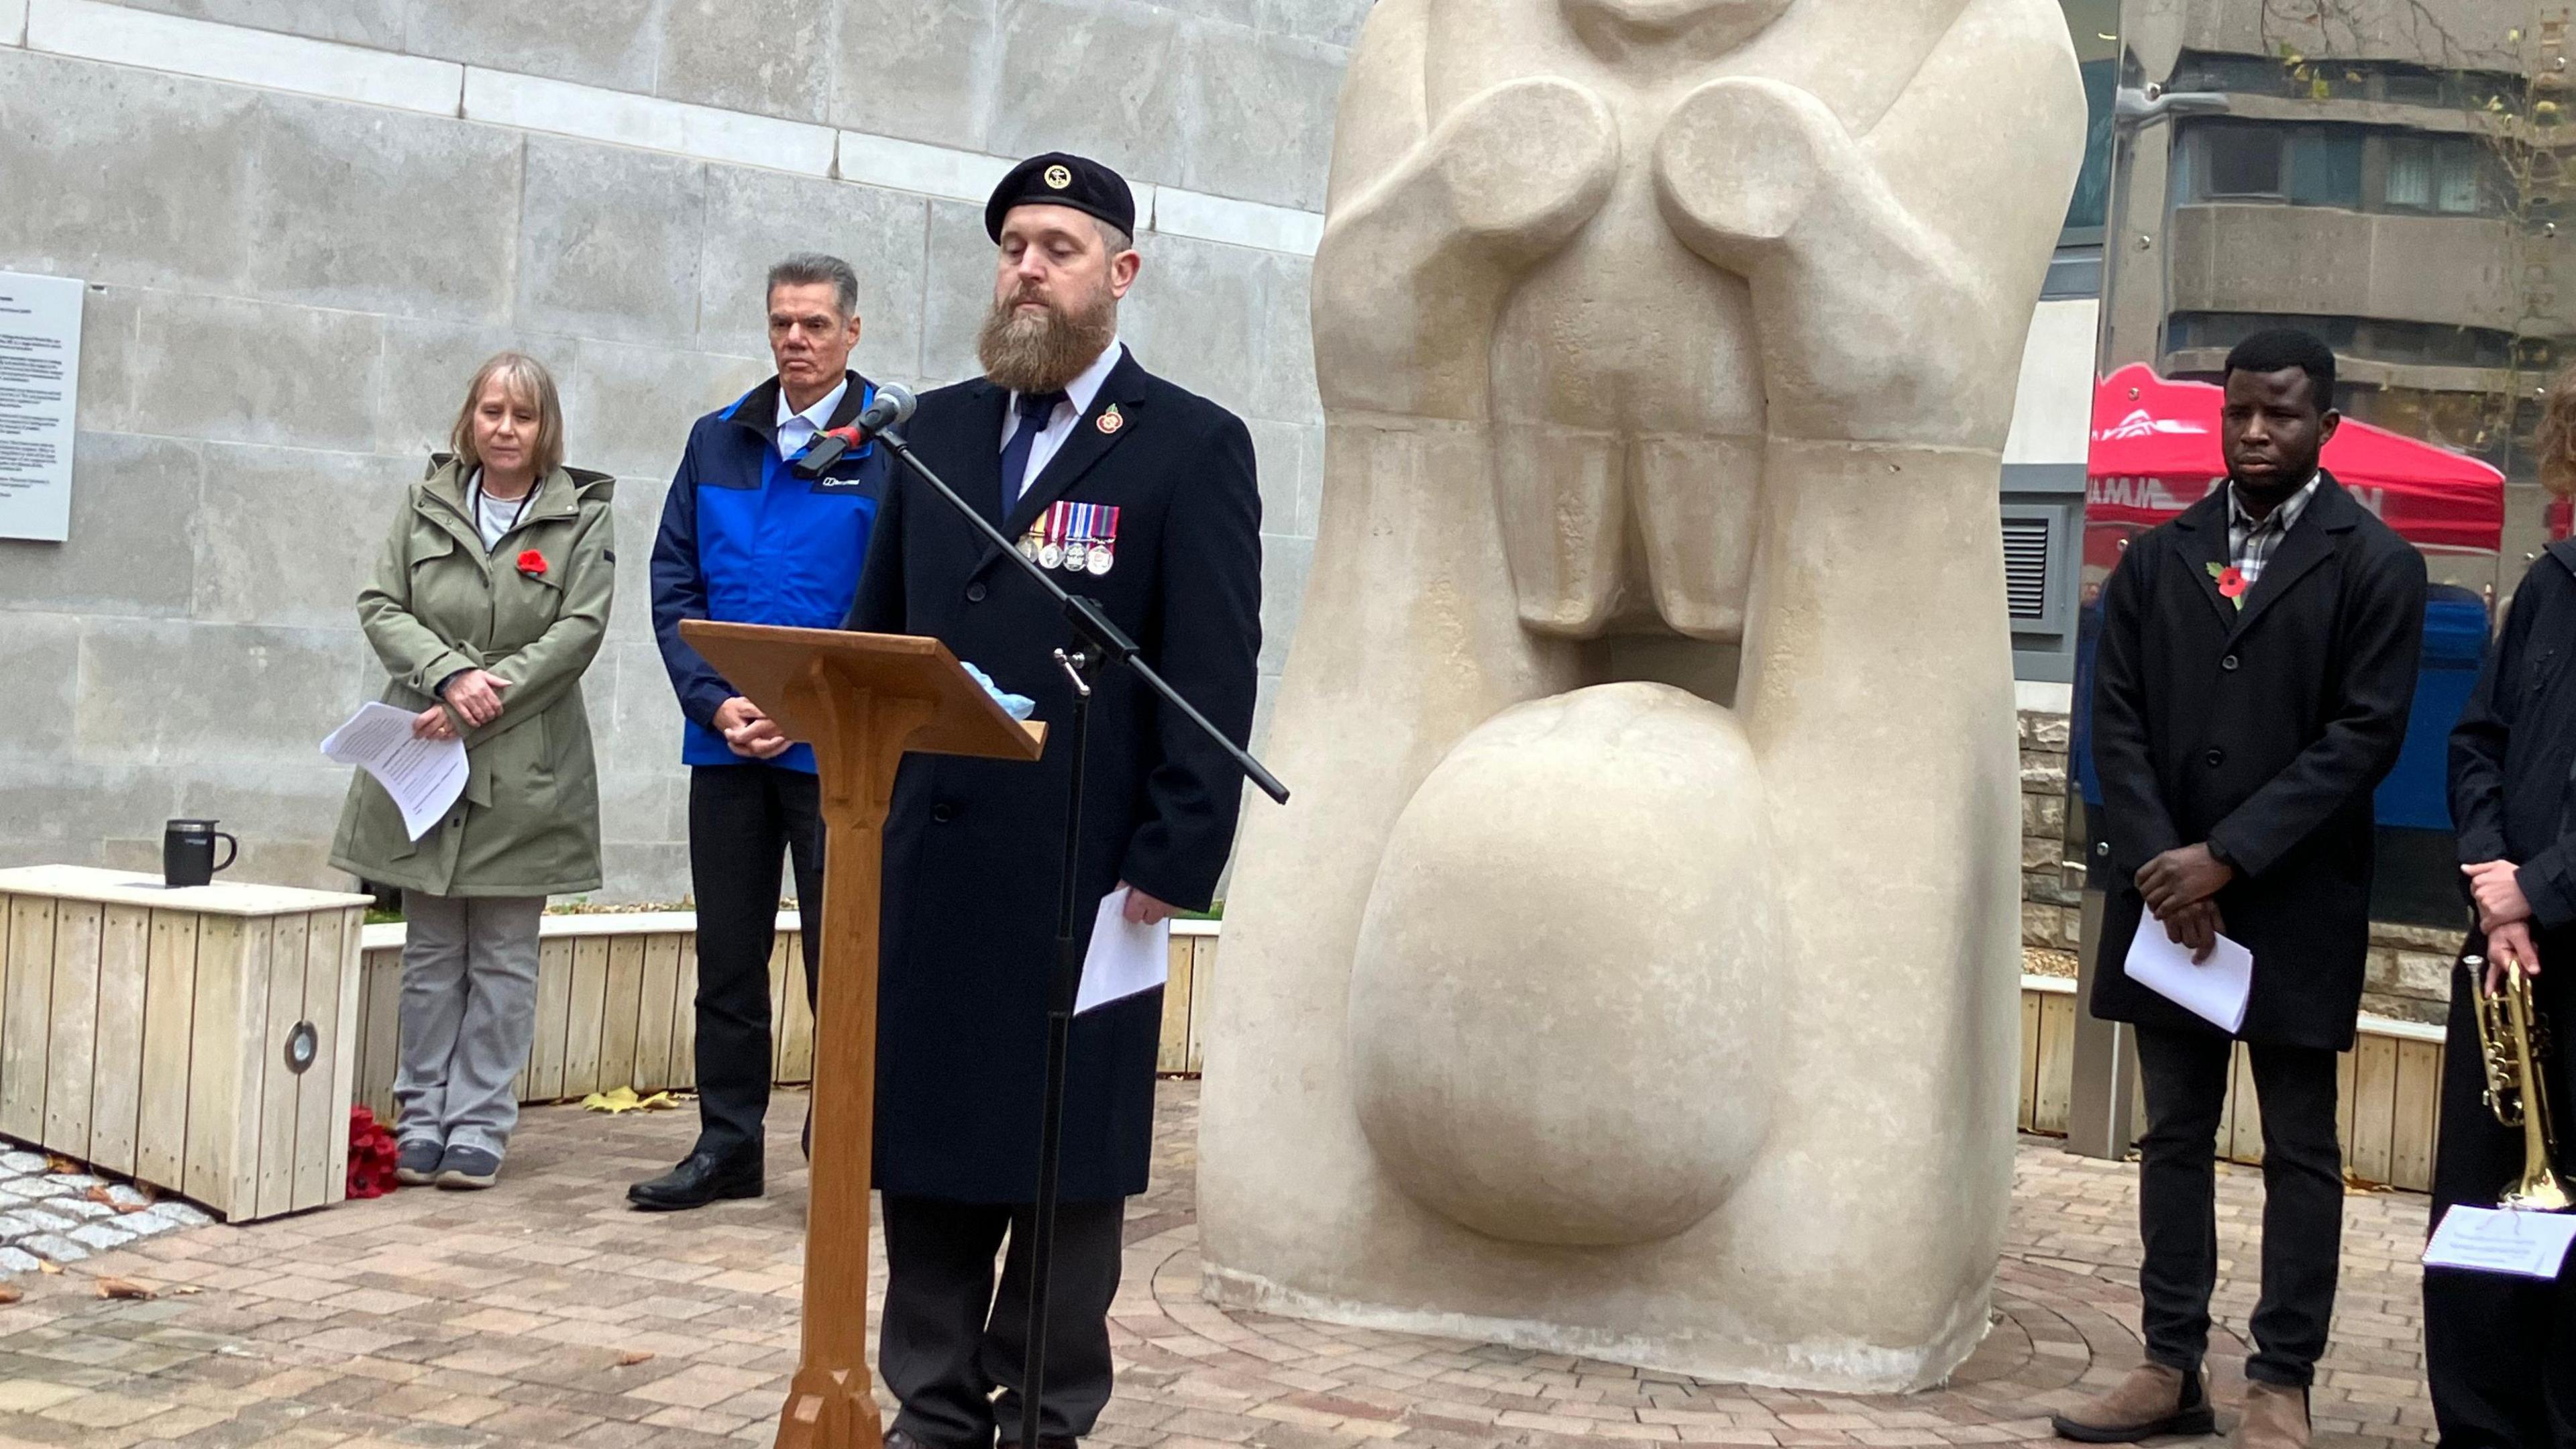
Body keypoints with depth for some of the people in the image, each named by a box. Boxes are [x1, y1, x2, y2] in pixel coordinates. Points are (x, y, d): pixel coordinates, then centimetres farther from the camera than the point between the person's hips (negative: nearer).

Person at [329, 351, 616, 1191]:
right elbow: (382, 607, 3)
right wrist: (452, 675, -14)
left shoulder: (581, 517, 0)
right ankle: (421, 1118, 16)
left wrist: (485, 701, -15)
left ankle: (480, 1123, 10)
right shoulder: (426, 504, 8)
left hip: (526, 770, -2)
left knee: (503, 958, 3)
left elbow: (578, 632, -8)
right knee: (429, 953, 9)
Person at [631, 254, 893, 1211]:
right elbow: (674, 583, 8)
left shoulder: (892, 446, -4)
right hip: (726, 742, 5)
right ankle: (728, 1145, 21)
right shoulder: (719, 442, 10)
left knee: (840, 953, 2)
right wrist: (715, 702, -6)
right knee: (728, 956, 11)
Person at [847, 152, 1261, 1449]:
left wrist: (1174, 863, -12)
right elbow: (876, 632, 14)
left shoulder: (1193, 446, -2)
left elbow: (1214, 682, -7)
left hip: (1082, 869, -4)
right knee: (921, 1141, 10)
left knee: (1067, 1155, 5)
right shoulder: (937, 429, 12)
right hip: (925, 856, 5)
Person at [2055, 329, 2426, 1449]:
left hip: (2295, 906, -3)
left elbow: (2363, 735, -9)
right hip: (2167, 896, 4)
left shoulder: (2373, 564, -1)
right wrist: (2162, 867, -9)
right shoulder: (2156, 560, 9)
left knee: (2299, 1149, 4)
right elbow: (2118, 723, 4)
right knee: (2175, 1138, 9)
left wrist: (2224, 858, -15)